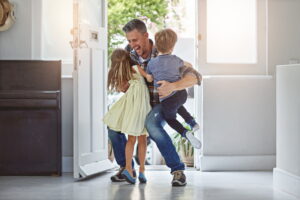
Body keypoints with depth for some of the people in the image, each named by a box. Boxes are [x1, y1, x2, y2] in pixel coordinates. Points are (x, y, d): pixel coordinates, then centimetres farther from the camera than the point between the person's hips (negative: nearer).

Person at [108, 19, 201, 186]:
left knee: (152, 125, -38)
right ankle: (126, 168, 11)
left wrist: (173, 86, -56)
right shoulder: (130, 51, -10)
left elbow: (194, 77, -38)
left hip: (163, 104, -6)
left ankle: (178, 170, -29)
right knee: (114, 126, -9)